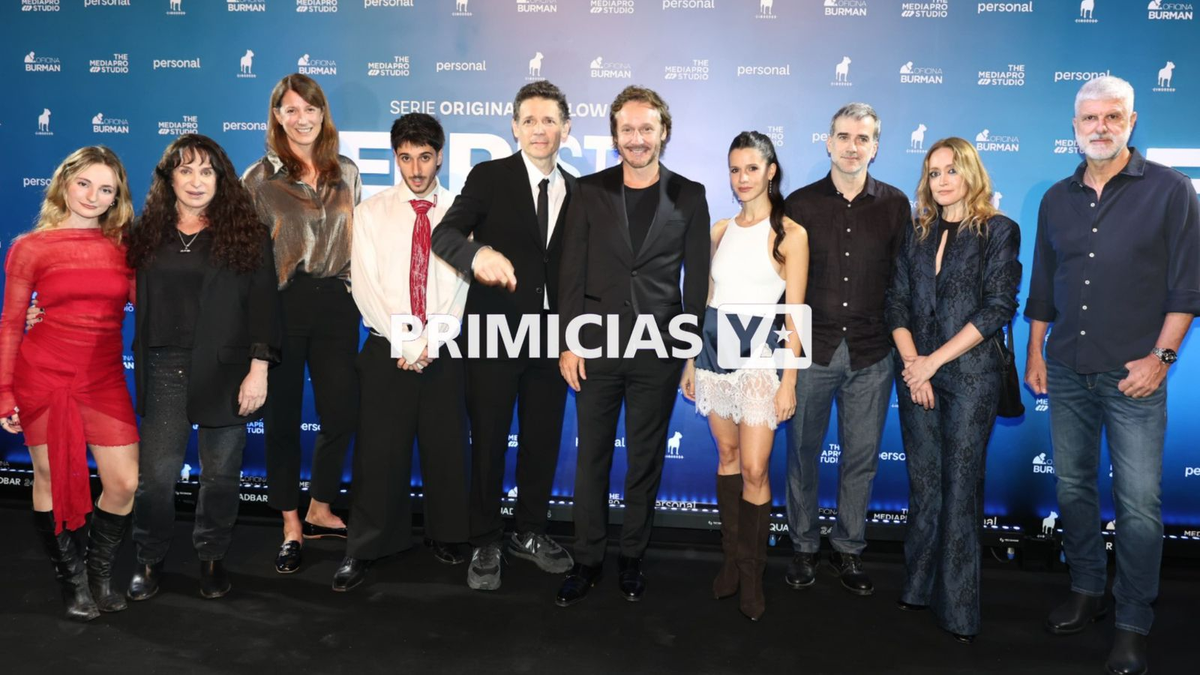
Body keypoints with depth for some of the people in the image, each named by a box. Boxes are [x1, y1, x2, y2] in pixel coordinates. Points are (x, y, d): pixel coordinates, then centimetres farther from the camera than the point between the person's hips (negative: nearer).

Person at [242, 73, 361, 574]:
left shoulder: (346, 173, 10)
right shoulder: (260, 178, 0)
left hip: (336, 304, 3)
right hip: (281, 306, -3)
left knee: (342, 412, 5)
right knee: (282, 416, 6)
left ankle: (320, 513, 25)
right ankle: (291, 528, 19)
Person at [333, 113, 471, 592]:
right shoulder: (372, 212, 4)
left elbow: (463, 284, -1)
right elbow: (365, 285, -3)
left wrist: (431, 343, -11)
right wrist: (404, 343, -11)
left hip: (445, 351, 0)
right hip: (386, 349, 0)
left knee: (446, 448, 8)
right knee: (378, 451, 2)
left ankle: (448, 538, 25)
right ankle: (364, 550, 13)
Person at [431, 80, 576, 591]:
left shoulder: (577, 191, 9)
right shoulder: (490, 177, -3)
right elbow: (444, 234, -15)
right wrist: (479, 253, -37)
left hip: (551, 334, 4)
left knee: (544, 440, 12)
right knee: (488, 441, 5)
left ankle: (530, 533, 30)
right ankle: (485, 543, 21)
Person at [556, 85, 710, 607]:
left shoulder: (689, 196, 3)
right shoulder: (589, 192, 3)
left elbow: (697, 279, 3)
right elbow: (572, 273, 1)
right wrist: (569, 343, -4)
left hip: (659, 350, 0)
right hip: (598, 348, 0)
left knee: (646, 459, 10)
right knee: (592, 457, 8)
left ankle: (632, 557, 26)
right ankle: (587, 559, 21)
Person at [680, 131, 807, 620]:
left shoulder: (789, 233, -4)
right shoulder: (720, 230, 10)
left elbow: (794, 313, -5)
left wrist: (789, 381, -9)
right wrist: (691, 362, 13)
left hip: (759, 352, -4)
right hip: (714, 349, 5)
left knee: (754, 468, -5)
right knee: (727, 455, 12)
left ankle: (752, 572, 11)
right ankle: (732, 557, 25)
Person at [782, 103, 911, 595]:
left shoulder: (894, 205, 5)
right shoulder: (801, 203, 3)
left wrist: (899, 339, 2)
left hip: (872, 353, 1)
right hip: (812, 348, -1)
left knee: (861, 457, 8)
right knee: (803, 451, 8)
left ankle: (849, 548, 24)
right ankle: (804, 546, 24)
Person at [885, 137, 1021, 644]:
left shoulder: (998, 230, -1)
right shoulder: (919, 234, 12)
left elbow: (998, 306, -9)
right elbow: (897, 302, 7)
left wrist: (934, 360, -13)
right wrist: (912, 363, -8)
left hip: (970, 375, -4)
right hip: (916, 375, 4)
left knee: (960, 488, 0)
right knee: (924, 484, 10)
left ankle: (958, 608, 10)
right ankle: (919, 588, 21)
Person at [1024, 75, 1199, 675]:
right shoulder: (1057, 198, 10)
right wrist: (1034, 353, 12)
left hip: (1133, 375, -4)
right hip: (1066, 371, 5)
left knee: (1138, 502, -3)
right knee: (1072, 487, 12)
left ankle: (1133, 624, 9)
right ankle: (1085, 592, 28)